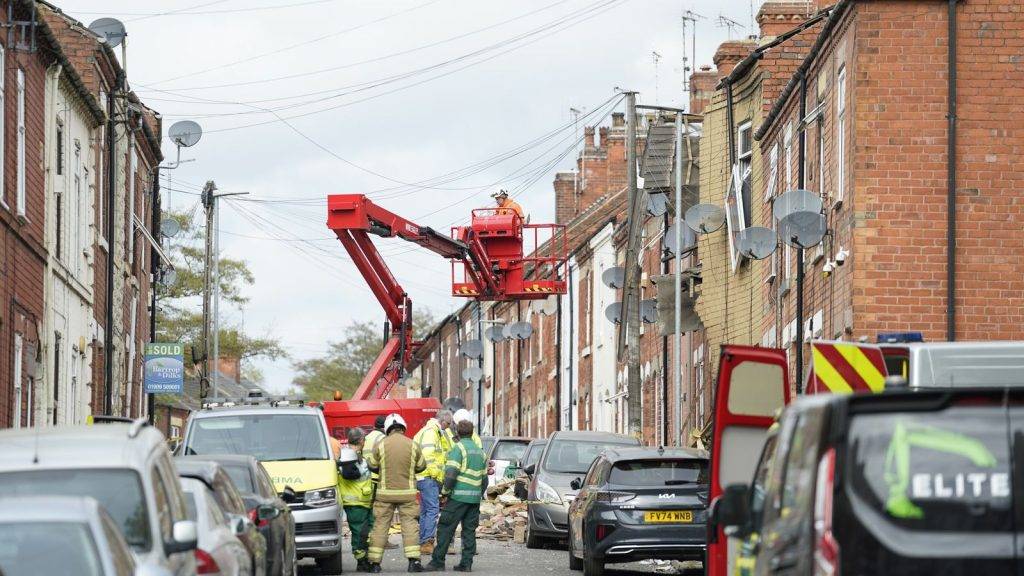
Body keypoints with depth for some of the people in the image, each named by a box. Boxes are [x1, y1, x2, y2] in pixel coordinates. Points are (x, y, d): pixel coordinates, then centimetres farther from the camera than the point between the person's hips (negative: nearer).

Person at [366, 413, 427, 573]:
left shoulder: (380, 445, -5)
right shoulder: (413, 446, -3)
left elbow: (372, 465, 4)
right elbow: (421, 466, 7)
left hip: (385, 493, 0)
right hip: (408, 493, 0)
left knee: (380, 526, 6)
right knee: (410, 524, 2)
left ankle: (374, 562, 6)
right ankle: (414, 560, -8)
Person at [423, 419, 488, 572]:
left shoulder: (458, 448, -7)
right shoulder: (480, 452, 16)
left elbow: (451, 473, -16)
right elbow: (484, 478, 19)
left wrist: (446, 492, -7)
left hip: (459, 496, -7)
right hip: (475, 497, 7)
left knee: (445, 529, -4)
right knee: (469, 530, 9)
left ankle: (438, 561, -5)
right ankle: (466, 563, 5)